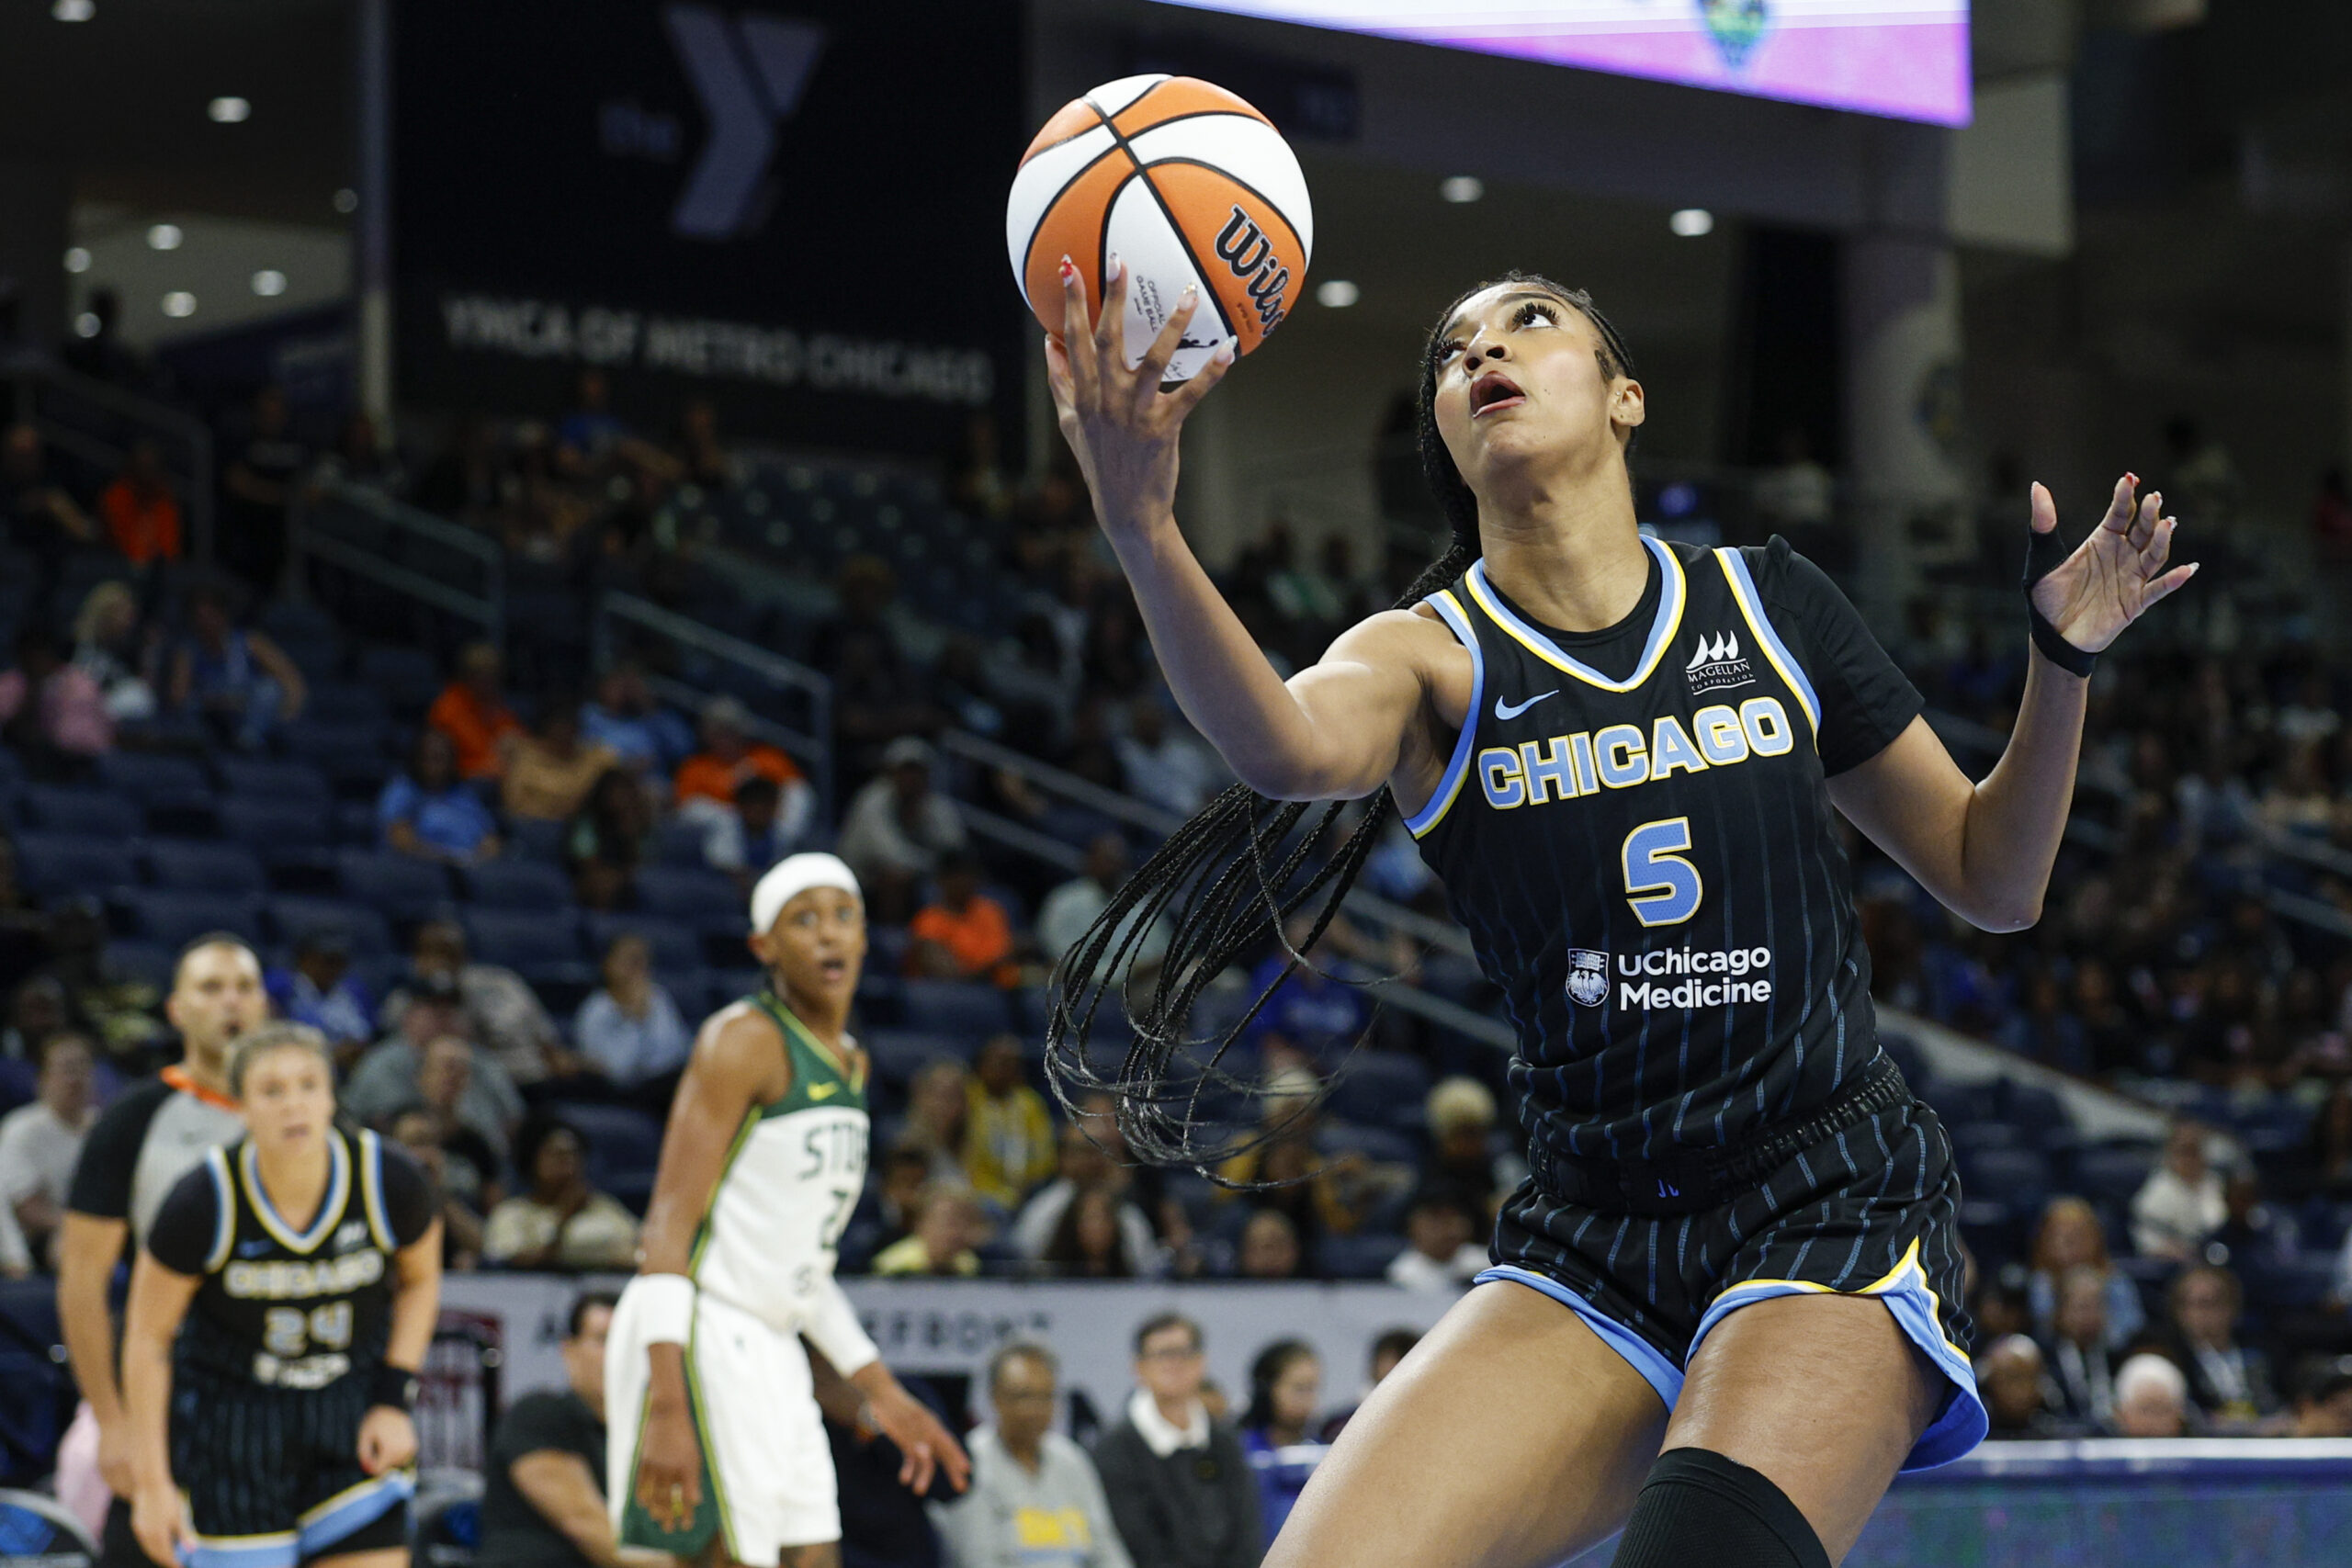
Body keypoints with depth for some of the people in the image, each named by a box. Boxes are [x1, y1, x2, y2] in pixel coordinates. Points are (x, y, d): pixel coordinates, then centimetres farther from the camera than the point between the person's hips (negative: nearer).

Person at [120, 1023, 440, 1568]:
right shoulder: (202, 1202, -21)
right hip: (228, 1415, -2)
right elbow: (147, 1338, -9)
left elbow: (420, 1280, 7)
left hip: (351, 1415, 2)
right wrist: (151, 1481, -8)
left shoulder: (390, 1182, -16)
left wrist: (395, 1400, -2)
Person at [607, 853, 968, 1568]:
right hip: (699, 1344, -9)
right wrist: (667, 1406, -25)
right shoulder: (743, 1039, -9)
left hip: (772, 1350, 9)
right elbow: (670, 1225, -16)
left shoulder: (851, 1063, 18)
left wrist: (881, 1391, 22)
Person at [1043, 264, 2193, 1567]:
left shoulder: (1766, 605, 6)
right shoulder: (1433, 652, 0)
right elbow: (1295, 747, -27)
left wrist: (2063, 660, -2)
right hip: (1588, 1246, 1)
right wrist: (1142, 533, -46)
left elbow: (1993, 883, 15)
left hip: (1833, 1211, -1)